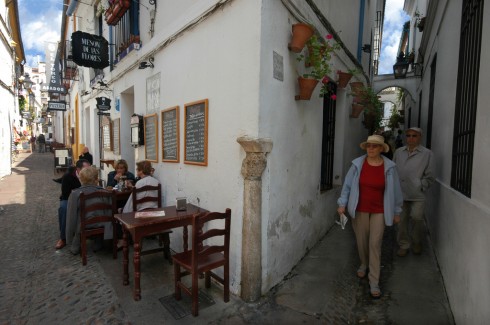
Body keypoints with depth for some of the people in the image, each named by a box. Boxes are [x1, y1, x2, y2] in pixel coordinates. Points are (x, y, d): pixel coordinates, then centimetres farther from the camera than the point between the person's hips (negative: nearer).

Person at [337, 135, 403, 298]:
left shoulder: (389, 167, -8)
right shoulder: (357, 164, -8)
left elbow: (395, 190, 2)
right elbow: (347, 185, -1)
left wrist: (396, 212, 7)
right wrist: (342, 204, -5)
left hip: (379, 211, -1)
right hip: (360, 210, 1)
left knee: (375, 244, 0)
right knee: (361, 241, 14)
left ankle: (374, 282, 12)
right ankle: (364, 264, 44)